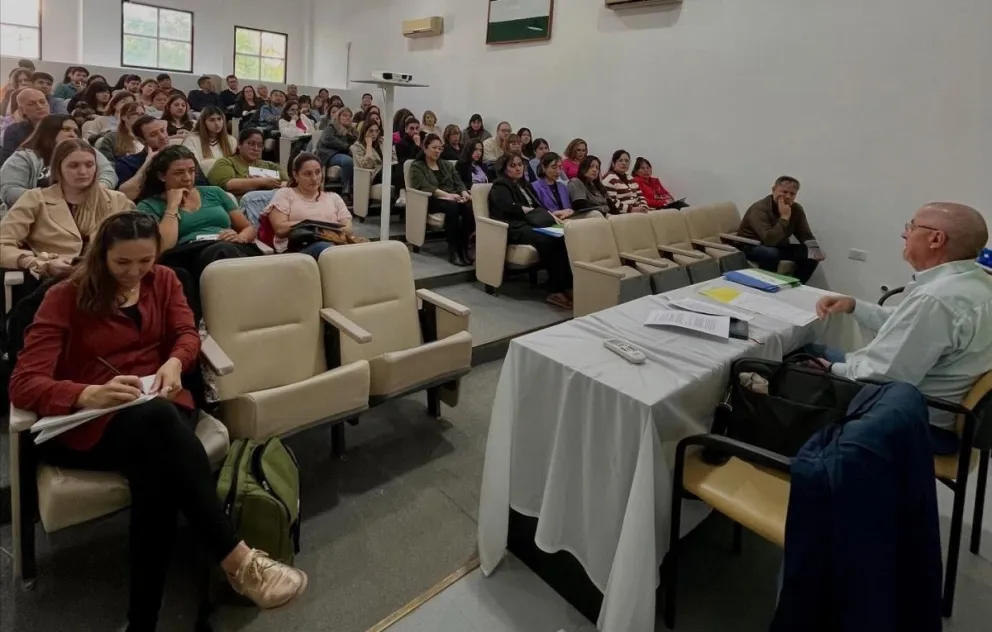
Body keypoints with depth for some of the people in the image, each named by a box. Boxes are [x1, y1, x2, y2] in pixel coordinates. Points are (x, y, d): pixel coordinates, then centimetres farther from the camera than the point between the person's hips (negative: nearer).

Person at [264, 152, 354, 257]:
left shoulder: (333, 197, 28)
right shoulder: (285, 194, 18)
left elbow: (348, 228, 14)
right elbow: (280, 229, 3)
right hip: (296, 247, -3)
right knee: (323, 248, -40)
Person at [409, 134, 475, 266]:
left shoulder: (447, 165, 25)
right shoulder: (417, 167, 7)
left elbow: (458, 183, 14)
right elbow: (425, 187, -10)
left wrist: (464, 193, -11)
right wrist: (447, 195, -24)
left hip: (454, 199, 5)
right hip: (432, 201, -4)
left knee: (469, 206, -31)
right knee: (452, 206, -38)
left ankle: (463, 247, -29)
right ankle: (453, 250, -36)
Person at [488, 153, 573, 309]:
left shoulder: (524, 184, 28)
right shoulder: (500, 187, 6)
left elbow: (537, 207, 19)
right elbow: (510, 208, -12)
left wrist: (550, 214, -1)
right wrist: (533, 211, -16)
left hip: (530, 224, 7)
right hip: (514, 228, -7)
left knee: (561, 237, -27)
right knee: (547, 240, -36)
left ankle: (567, 285, -32)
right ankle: (556, 290, -35)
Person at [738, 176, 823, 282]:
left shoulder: (796, 209, -4)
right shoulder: (760, 209, -27)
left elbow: (806, 236, -3)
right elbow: (769, 240, -39)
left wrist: (815, 249, -24)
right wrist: (784, 217, -33)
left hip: (778, 247, 7)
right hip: (751, 247, -7)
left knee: (812, 255, -10)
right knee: (771, 254, -38)